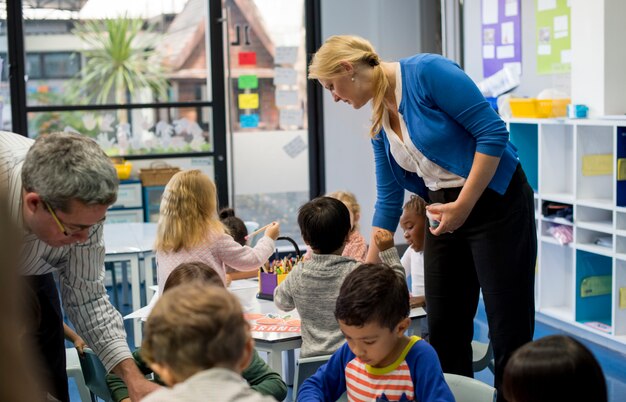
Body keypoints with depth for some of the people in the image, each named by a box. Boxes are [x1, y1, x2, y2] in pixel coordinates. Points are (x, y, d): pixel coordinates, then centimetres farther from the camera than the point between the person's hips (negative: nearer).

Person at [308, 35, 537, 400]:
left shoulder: (427, 72, -16)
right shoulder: (380, 125, 8)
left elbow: (493, 132, -19)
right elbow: (389, 201, 13)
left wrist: (463, 205, -20)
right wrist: (368, 269, 16)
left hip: (497, 204, -8)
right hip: (444, 213, 8)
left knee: (509, 331, -2)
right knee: (444, 329, 9)